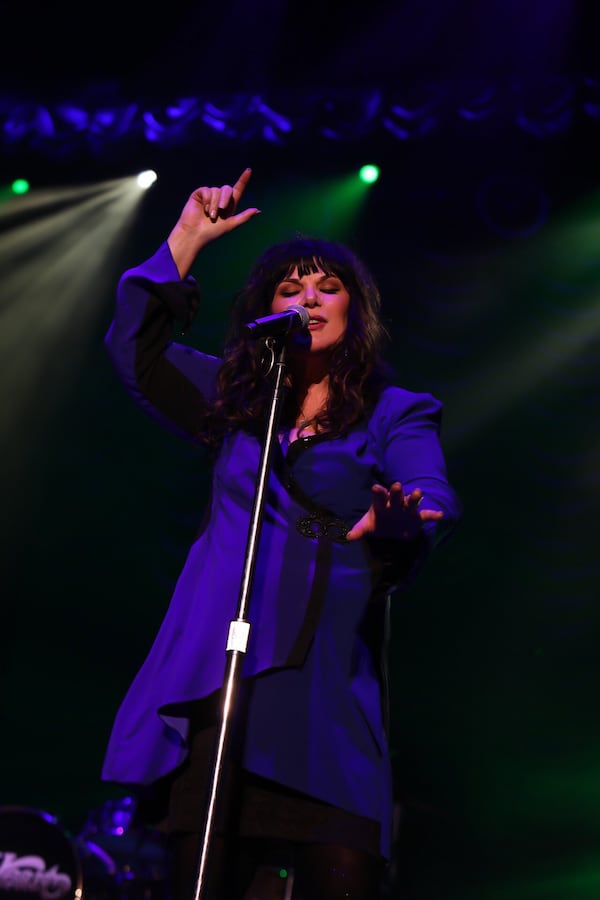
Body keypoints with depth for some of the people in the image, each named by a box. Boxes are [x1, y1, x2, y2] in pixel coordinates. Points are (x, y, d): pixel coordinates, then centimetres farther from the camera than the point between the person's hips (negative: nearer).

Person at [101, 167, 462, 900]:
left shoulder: (397, 414, 11)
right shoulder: (236, 399, 21)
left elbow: (434, 499, -6)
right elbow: (135, 349, 15)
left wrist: (400, 521, -30)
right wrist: (186, 241, 11)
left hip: (330, 670, -2)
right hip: (216, 670, 2)